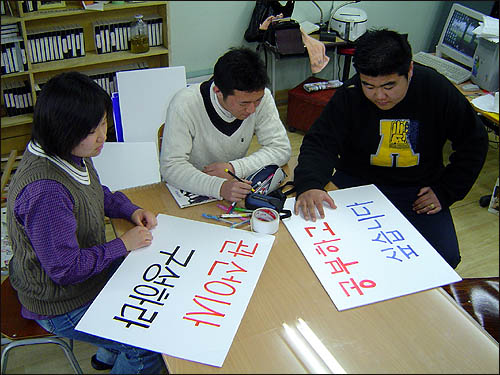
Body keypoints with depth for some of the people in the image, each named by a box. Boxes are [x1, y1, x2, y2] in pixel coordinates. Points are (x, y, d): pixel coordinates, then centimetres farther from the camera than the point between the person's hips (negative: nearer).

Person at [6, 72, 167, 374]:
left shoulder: (73, 154, -9)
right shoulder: (44, 191, -37)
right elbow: (65, 268, -29)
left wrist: (131, 210, -3)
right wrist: (123, 245, -19)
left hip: (90, 266, 9)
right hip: (61, 306, -9)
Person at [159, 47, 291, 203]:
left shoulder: (262, 96, -13)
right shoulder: (184, 105, -24)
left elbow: (281, 149, -9)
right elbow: (171, 167, -26)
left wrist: (234, 168, -23)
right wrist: (219, 187, -42)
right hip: (189, 189, -1)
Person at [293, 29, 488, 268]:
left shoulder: (438, 91, -12)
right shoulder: (349, 96, -14)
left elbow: (473, 143, 0)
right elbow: (320, 143, -19)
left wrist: (446, 192, -6)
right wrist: (310, 184, -40)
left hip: (418, 191, 1)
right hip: (356, 183, 0)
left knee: (445, 256, -15)